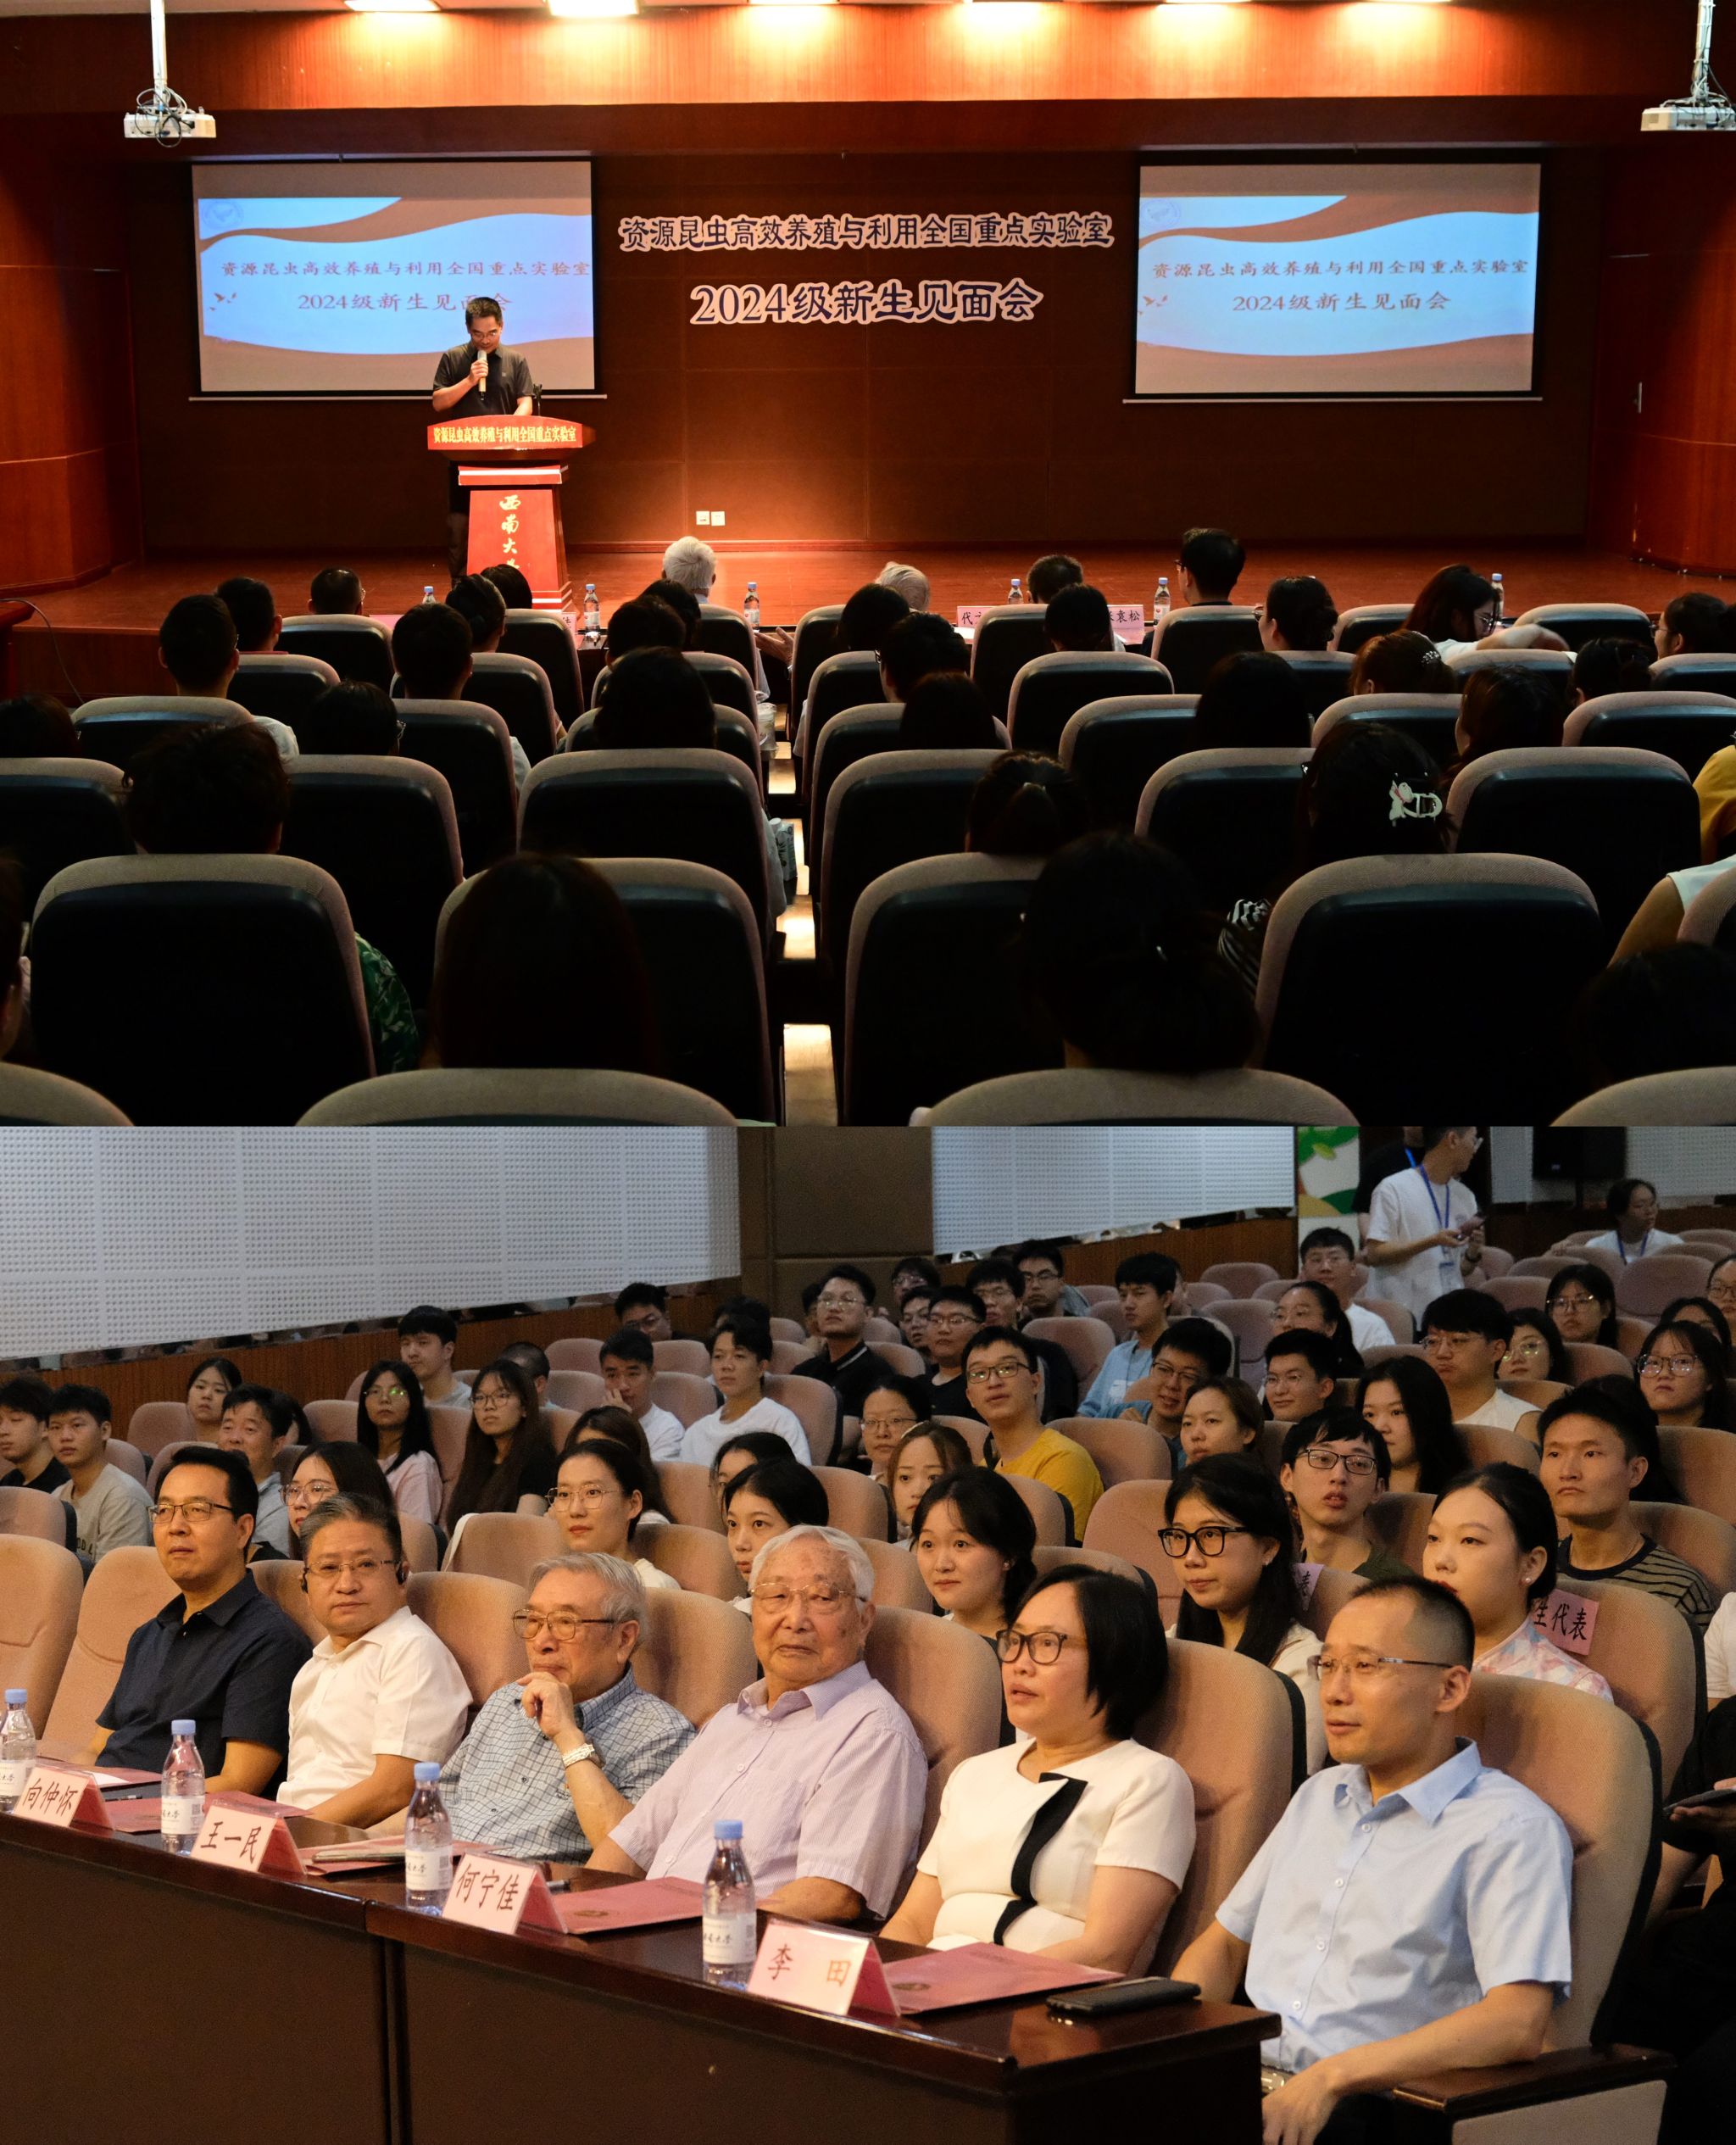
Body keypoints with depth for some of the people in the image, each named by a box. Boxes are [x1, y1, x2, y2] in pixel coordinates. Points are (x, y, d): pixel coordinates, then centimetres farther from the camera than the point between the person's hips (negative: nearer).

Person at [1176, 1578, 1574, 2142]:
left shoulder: (1510, 1830, -4)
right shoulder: (1320, 1795, 22)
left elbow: (1517, 2025, -16)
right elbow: (1224, 1943, 27)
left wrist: (1330, 2078, -22)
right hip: (1246, 2088, 7)